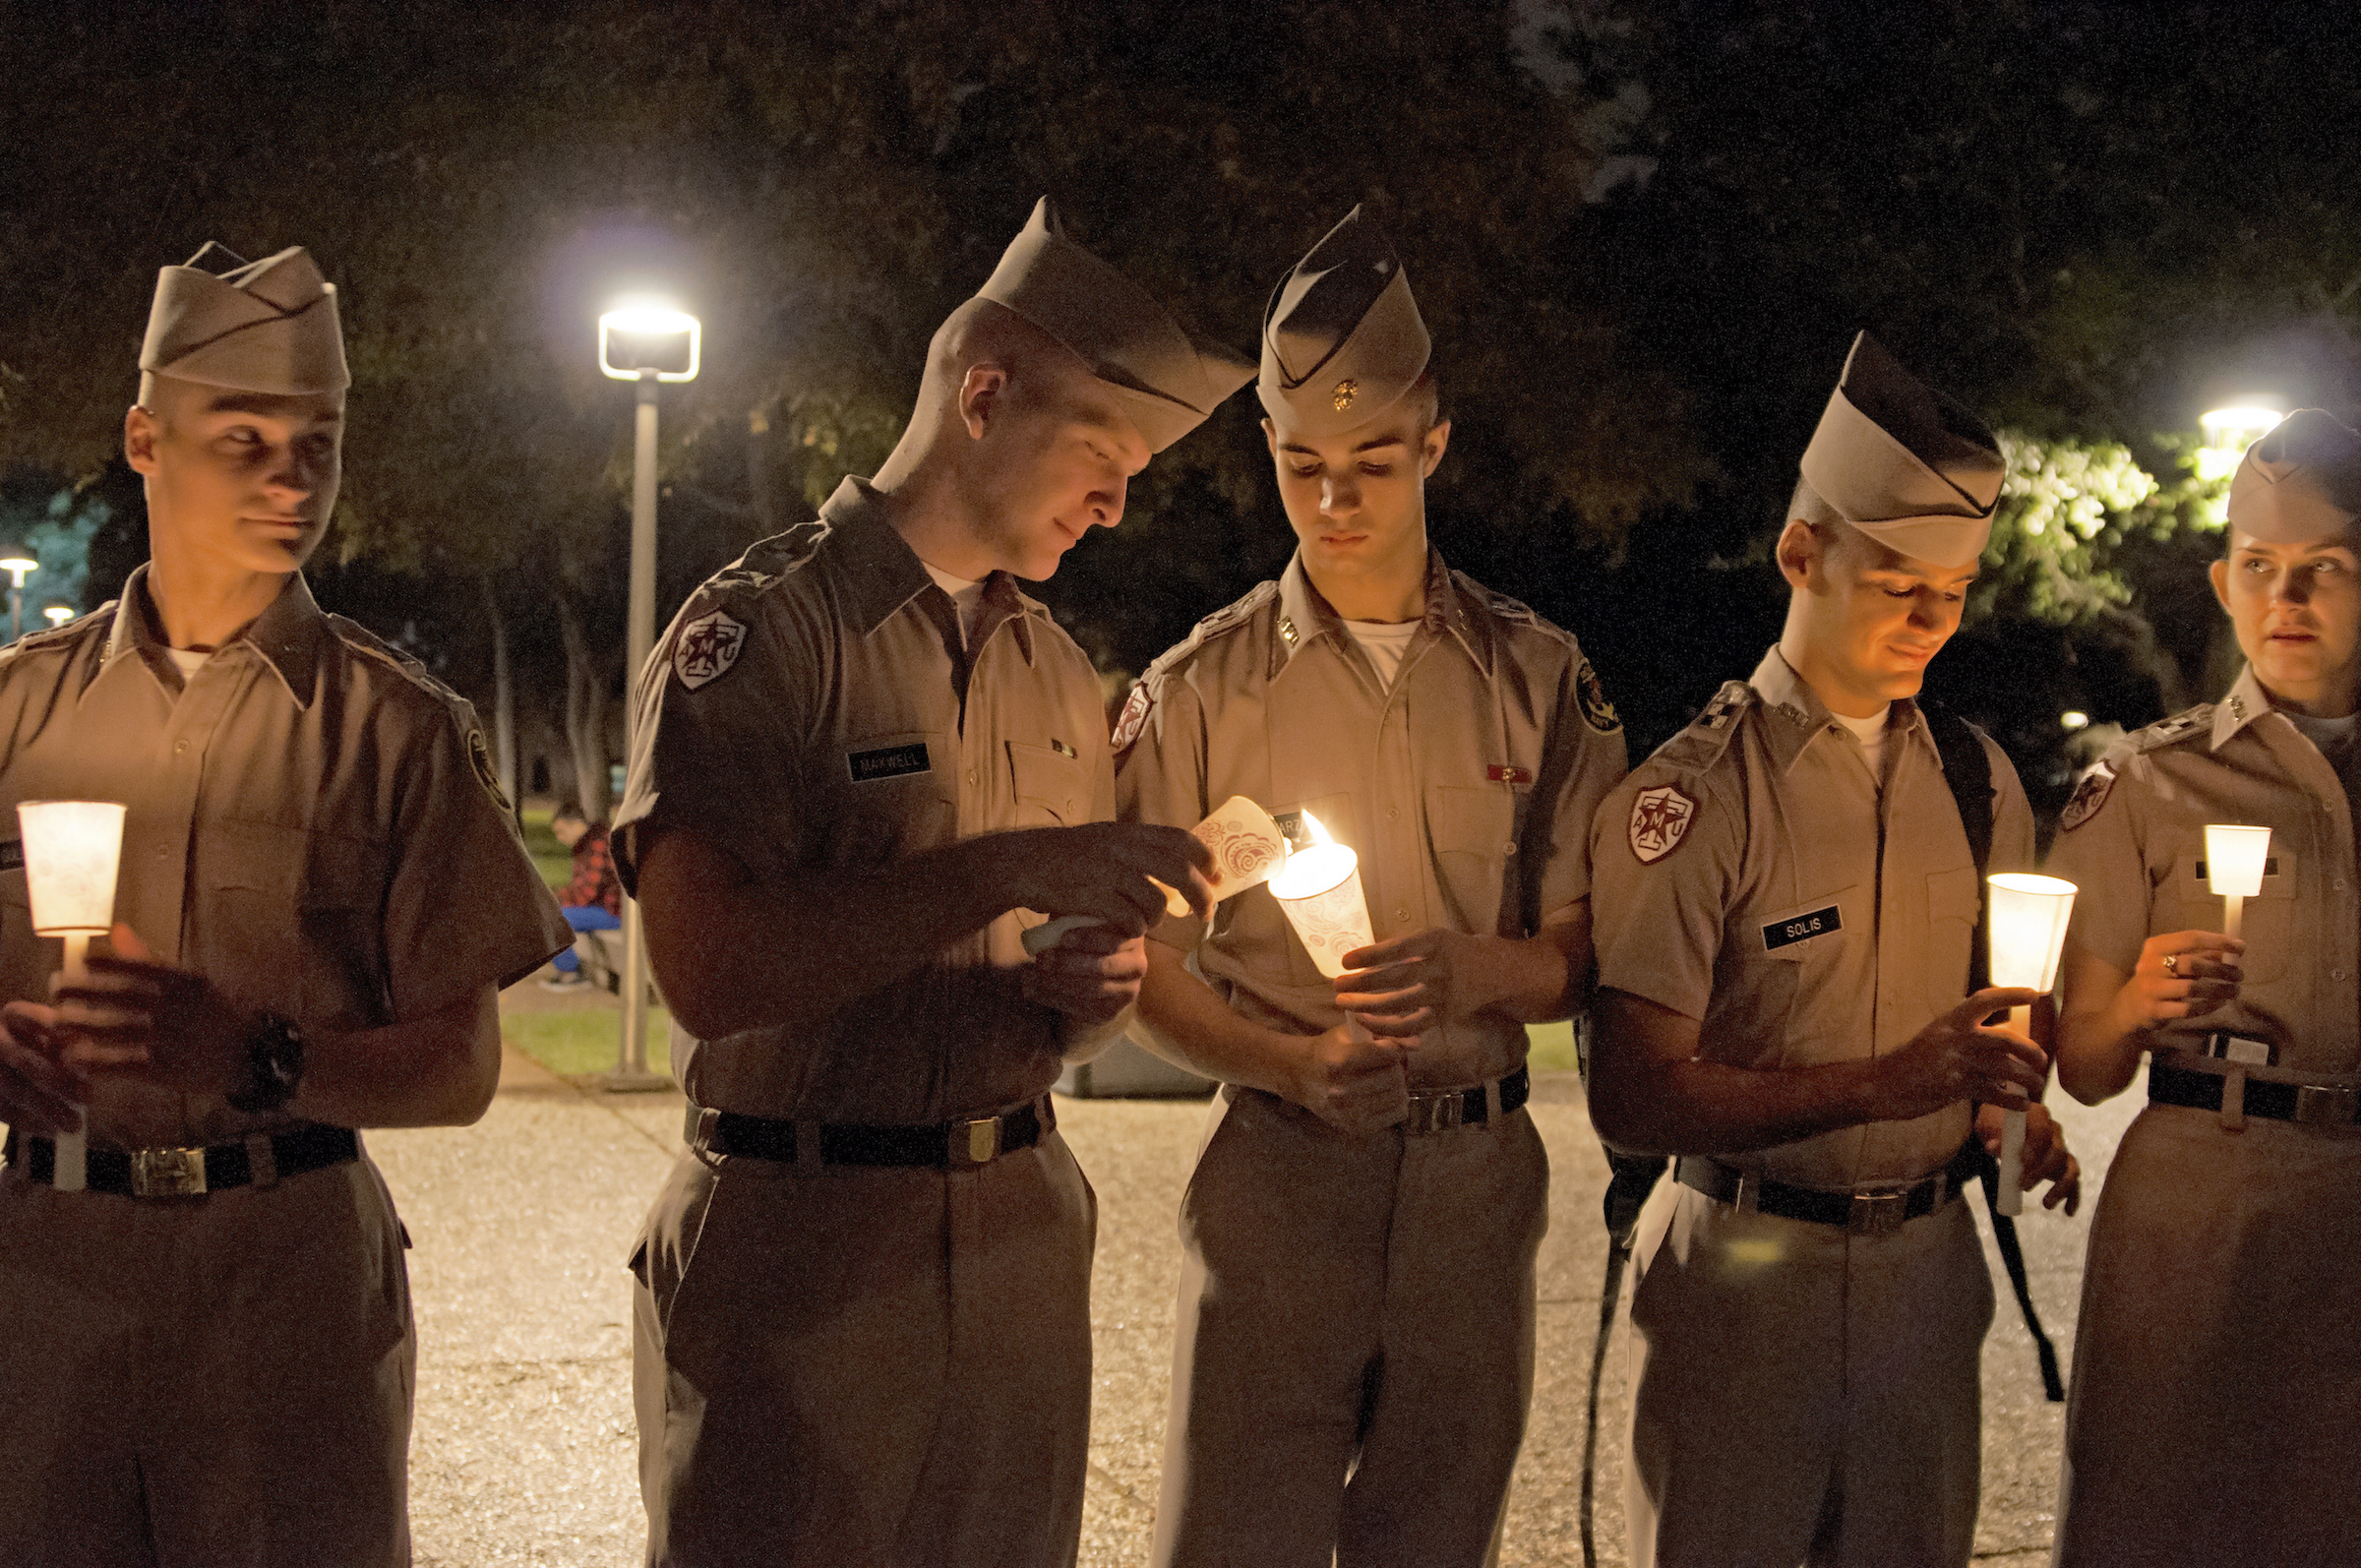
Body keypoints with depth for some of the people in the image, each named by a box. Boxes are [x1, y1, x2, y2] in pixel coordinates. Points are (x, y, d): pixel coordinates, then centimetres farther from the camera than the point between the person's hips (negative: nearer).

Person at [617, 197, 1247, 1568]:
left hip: (1022, 1237, 6)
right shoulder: (760, 633, -8)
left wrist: (1090, 995, -5)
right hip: (797, 1254, -6)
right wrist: (1002, 870, -23)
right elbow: (711, 974, -21)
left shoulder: (1056, 670, 14)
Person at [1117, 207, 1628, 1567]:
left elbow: (1588, 953, 6)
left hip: (1477, 1179, 2)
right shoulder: (1202, 689, 1)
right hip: (1278, 1167, -2)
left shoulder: (1537, 677, 6)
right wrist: (1301, 1061, -17)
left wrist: (1472, 970, -16)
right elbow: (1147, 975, 1)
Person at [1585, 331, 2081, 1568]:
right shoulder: (1692, 797, -13)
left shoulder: (1977, 778, 7)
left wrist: (2016, 1110, -2)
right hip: (1740, 1280, -5)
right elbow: (1630, 1100, -19)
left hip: (1925, 1268, 5)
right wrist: (1886, 1085, -27)